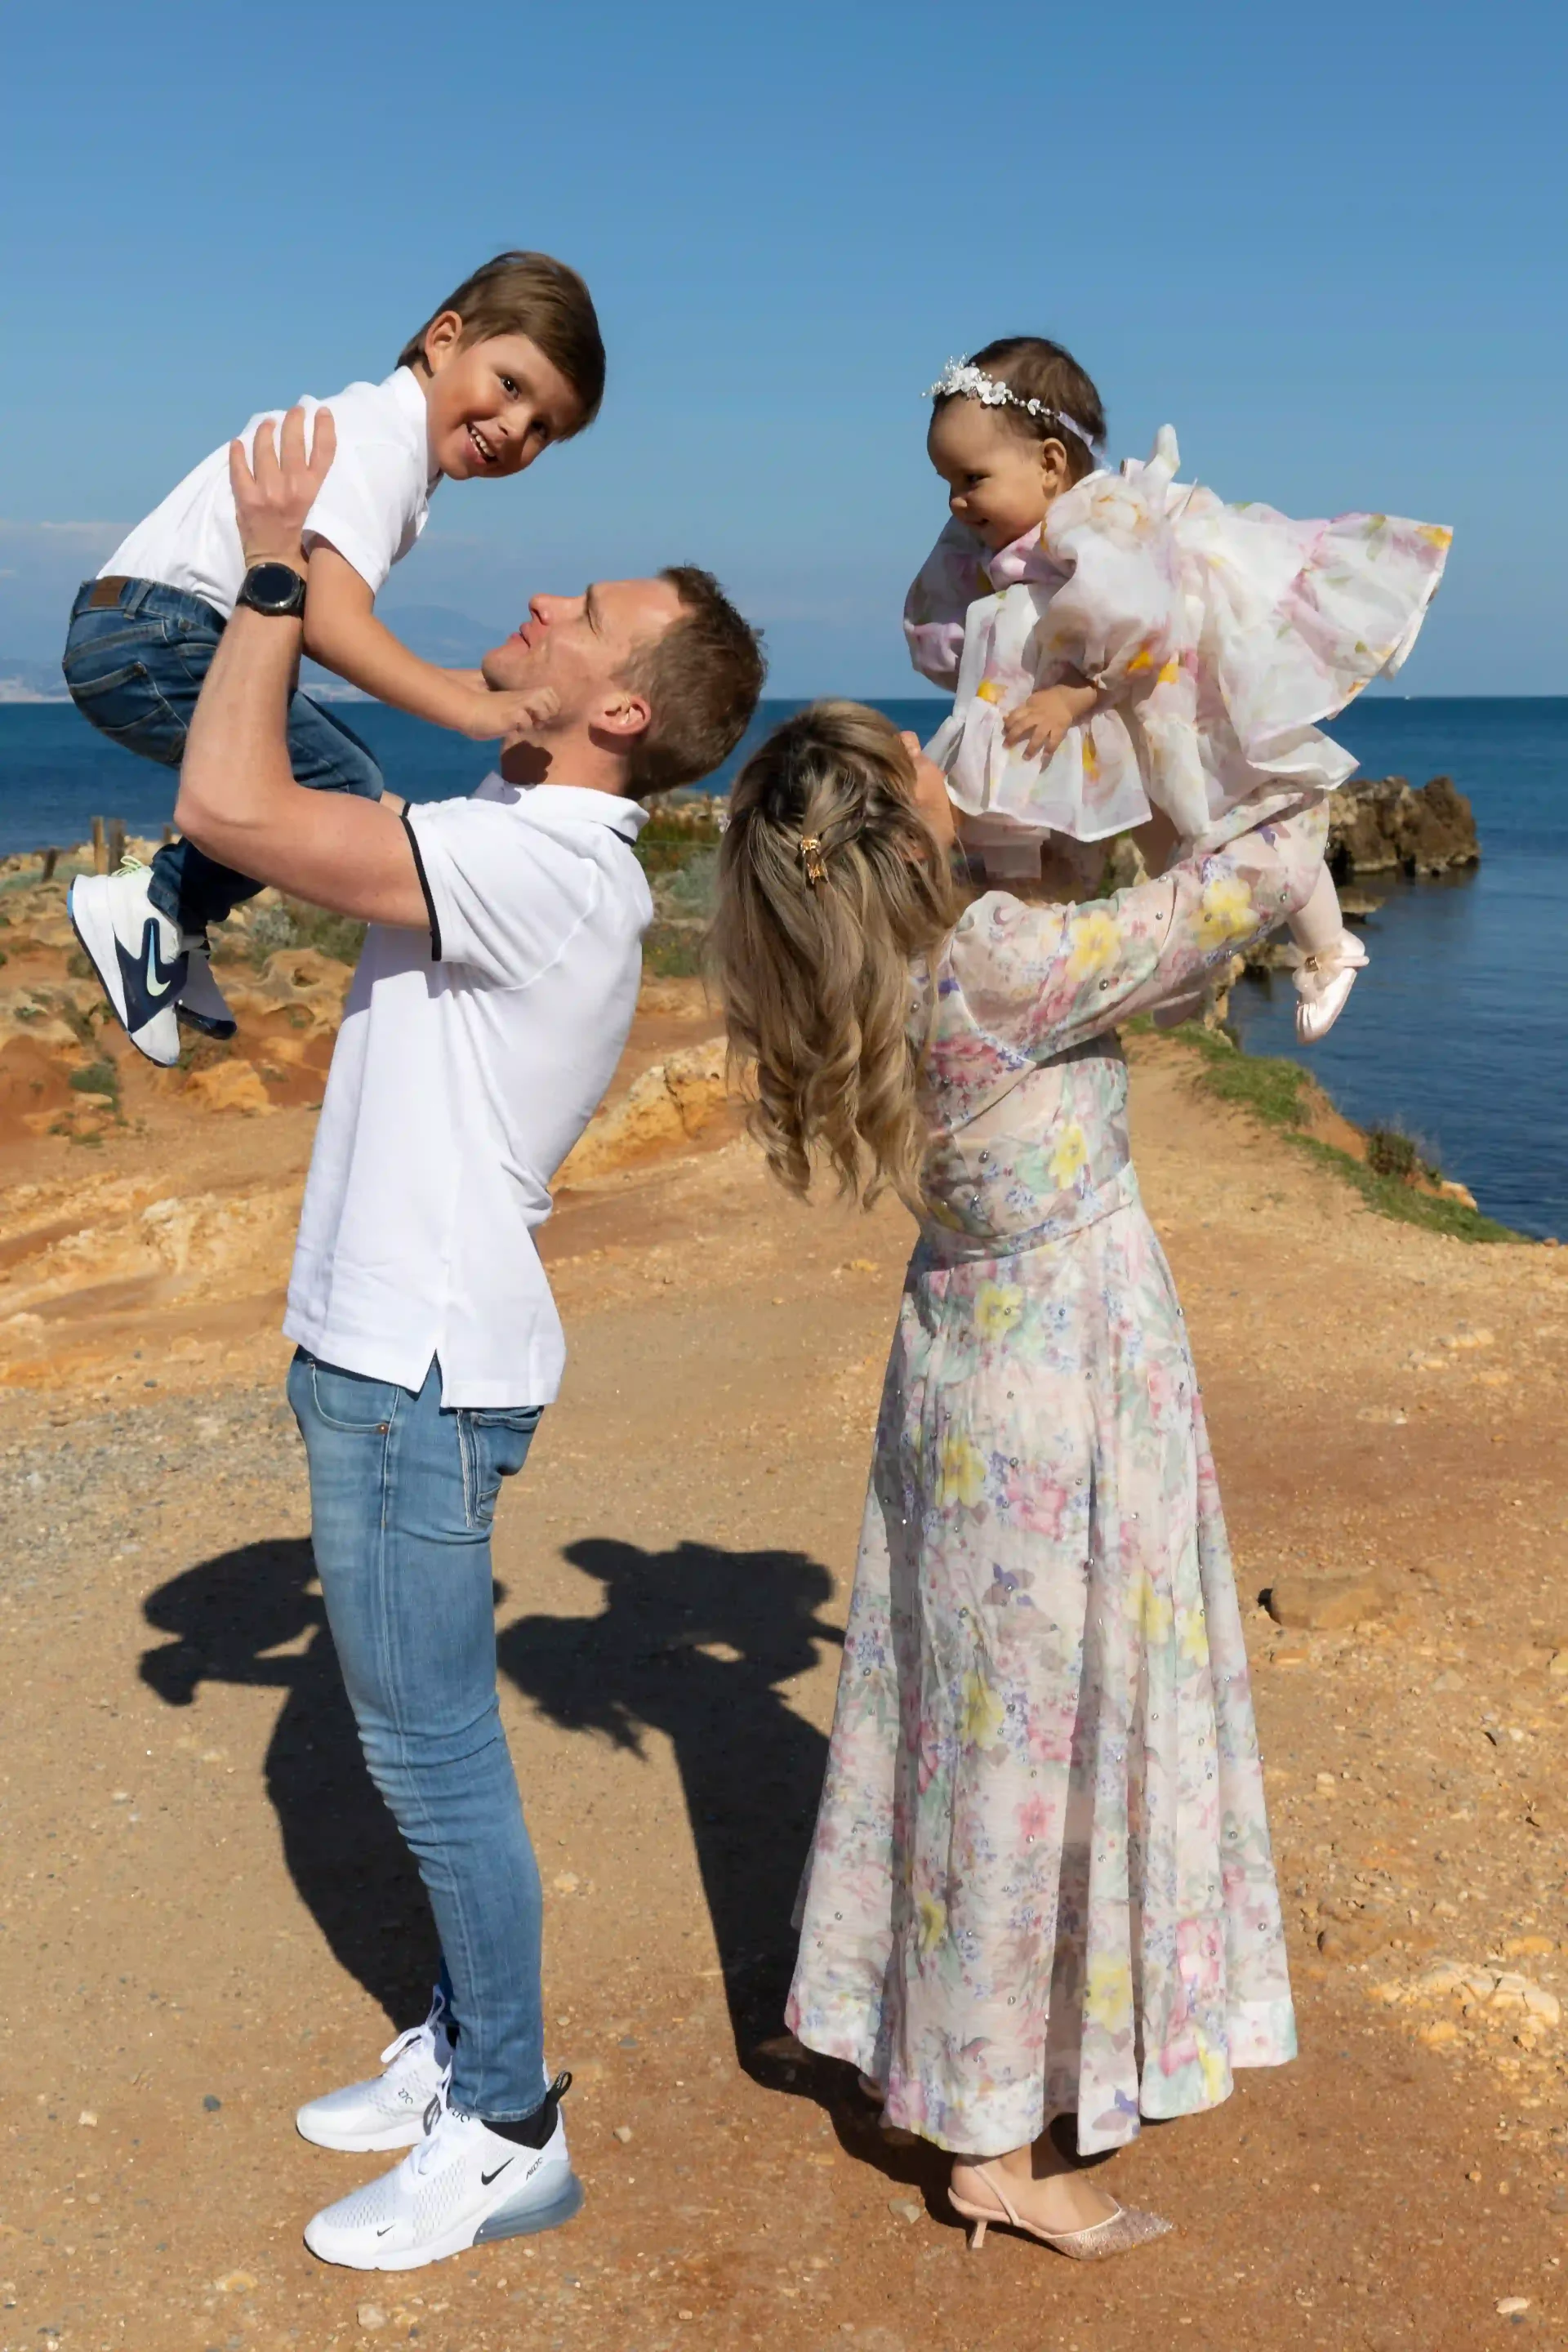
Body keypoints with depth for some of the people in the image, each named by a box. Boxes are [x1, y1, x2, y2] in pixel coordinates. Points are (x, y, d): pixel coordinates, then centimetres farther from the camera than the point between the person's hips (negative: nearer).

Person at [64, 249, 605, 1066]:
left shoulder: (377, 429, 15)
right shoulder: (382, 440, -16)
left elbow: (324, 623, 13)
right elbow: (332, 622, -30)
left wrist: (440, 682, 7)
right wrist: (471, 709, -35)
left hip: (145, 636, 10)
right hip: (149, 637, -10)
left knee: (335, 777, 16)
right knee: (341, 789, -11)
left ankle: (173, 934, 21)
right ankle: (145, 908, -2)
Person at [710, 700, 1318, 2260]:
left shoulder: (858, 985, -5)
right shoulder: (998, 971, -28)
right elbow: (1266, 879, -21)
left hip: (961, 1358, 8)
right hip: (1069, 1384, -8)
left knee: (962, 1713, 22)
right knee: (1042, 1741, 5)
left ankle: (932, 2039, 42)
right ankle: (998, 2144, 21)